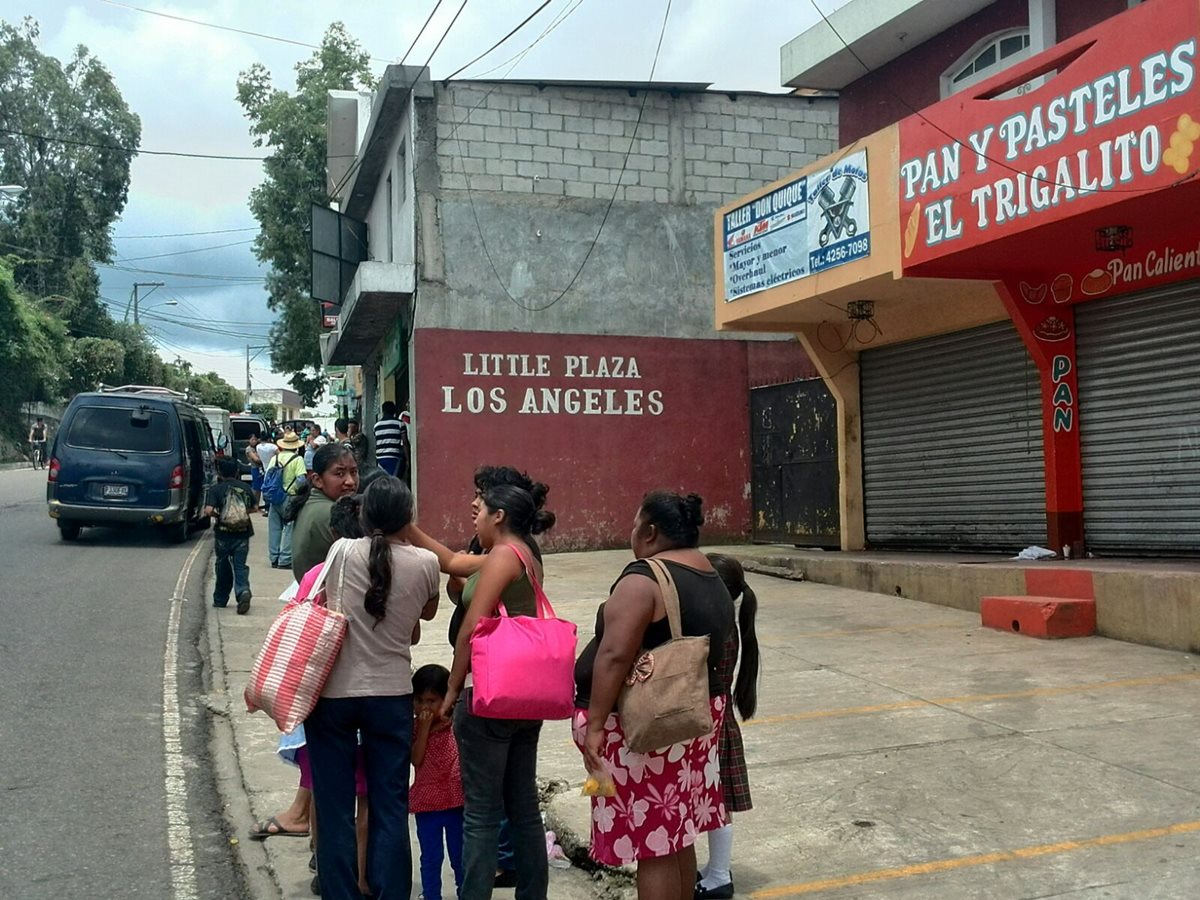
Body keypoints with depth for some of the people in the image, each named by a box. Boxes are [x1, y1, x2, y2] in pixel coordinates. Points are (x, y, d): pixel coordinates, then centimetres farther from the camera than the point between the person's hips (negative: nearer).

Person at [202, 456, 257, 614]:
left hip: (223, 535, -2)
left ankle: (220, 600, 25)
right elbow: (255, 508, 11)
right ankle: (243, 591, -22)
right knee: (240, 566, 4)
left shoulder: (216, 489, -7)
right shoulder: (245, 488, 4)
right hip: (243, 535, 2)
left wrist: (217, 514, 1)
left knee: (222, 567, 14)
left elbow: (208, 510, -18)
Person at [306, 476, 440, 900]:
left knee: (334, 805, 10)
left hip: (333, 691, 0)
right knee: (390, 807, 10)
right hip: (391, 694, 1)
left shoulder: (342, 551, -9)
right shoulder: (424, 562, -6)